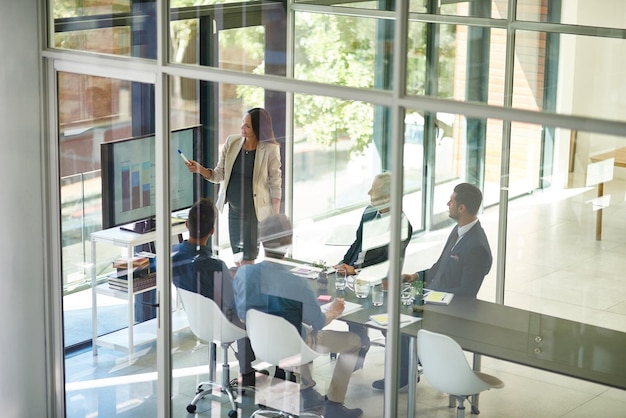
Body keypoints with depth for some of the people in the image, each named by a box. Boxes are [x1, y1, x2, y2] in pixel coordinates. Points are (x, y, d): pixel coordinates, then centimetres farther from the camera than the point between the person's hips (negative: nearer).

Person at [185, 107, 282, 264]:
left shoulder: (269, 150, -15)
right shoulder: (232, 142, -3)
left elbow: (275, 186, -10)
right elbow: (219, 175, 0)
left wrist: (275, 218, -10)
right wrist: (200, 169, -19)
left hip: (255, 210, -5)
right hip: (233, 209, 5)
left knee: (248, 257, 1)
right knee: (236, 255, 15)